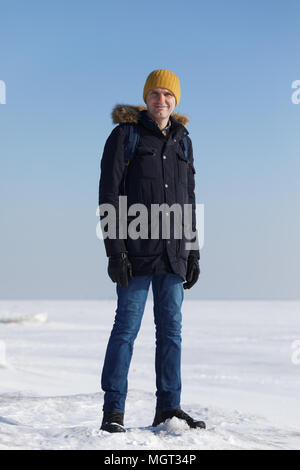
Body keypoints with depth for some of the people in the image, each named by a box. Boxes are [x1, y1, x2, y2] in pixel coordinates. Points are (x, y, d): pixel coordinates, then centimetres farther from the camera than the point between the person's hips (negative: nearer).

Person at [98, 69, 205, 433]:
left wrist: (193, 253, 13)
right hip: (136, 249, -5)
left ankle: (168, 408, 14)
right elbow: (109, 195, -7)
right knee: (127, 327, -4)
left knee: (171, 329, 7)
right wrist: (115, 250, -14)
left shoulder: (182, 140, 14)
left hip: (173, 252, 5)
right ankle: (113, 412, 1)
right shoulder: (125, 134, -2)